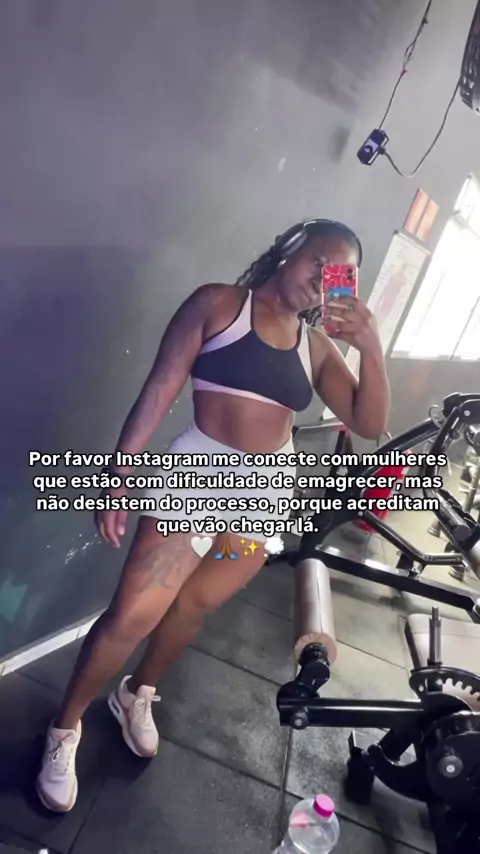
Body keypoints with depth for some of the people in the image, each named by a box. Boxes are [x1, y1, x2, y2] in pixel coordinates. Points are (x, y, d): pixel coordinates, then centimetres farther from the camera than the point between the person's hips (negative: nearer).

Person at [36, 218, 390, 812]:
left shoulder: (317, 345, 6)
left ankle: (137, 696, 45)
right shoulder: (218, 304, -5)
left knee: (193, 608, 17)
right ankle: (65, 729, 24)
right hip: (198, 472, -4)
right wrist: (120, 476, -12)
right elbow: (160, 390, -9)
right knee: (132, 614, -3)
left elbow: (370, 424, 4)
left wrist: (371, 348, -10)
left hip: (267, 496, 5)